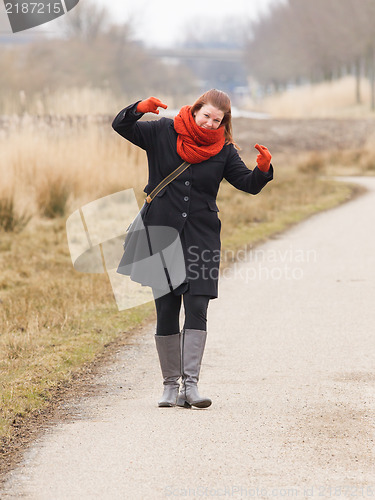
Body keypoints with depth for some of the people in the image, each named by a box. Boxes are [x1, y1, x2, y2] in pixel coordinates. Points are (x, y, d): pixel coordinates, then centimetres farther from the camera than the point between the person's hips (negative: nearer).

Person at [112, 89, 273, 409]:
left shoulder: (224, 151, 3)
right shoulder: (164, 132, 3)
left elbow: (248, 185, 0)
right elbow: (121, 126, 5)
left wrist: (263, 170, -22)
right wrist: (140, 109, -16)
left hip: (201, 236, 0)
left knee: (197, 309, -11)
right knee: (166, 312, 2)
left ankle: (191, 383, -12)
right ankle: (171, 385, 9)